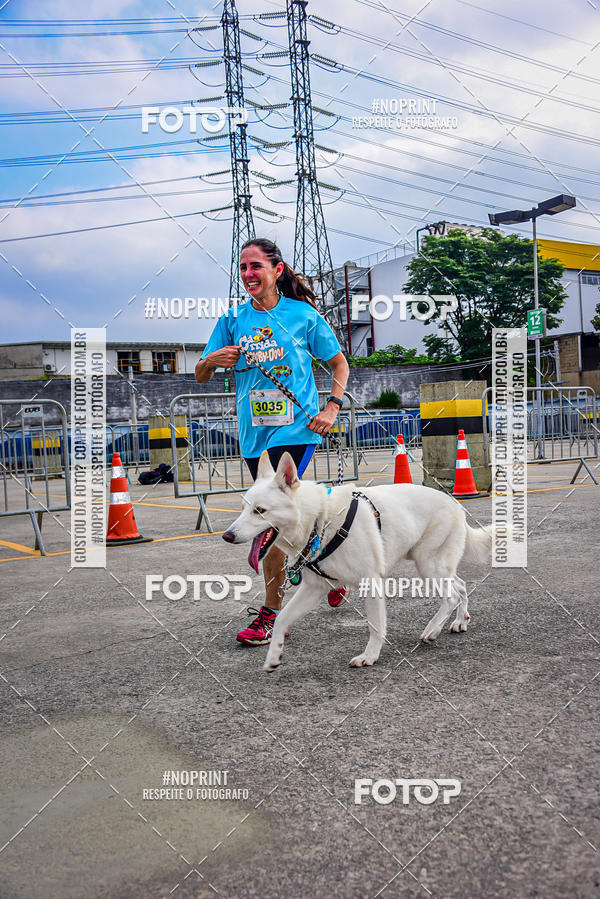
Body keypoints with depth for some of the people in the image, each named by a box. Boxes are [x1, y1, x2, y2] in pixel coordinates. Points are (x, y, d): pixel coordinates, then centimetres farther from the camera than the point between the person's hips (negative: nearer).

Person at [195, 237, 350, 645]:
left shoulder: (303, 314, 0)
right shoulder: (233, 319, 7)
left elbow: (340, 362, 10)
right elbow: (200, 377, 9)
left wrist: (332, 408, -3)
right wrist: (213, 360, -14)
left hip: (297, 429, -4)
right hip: (255, 432, 5)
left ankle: (271, 613, -2)